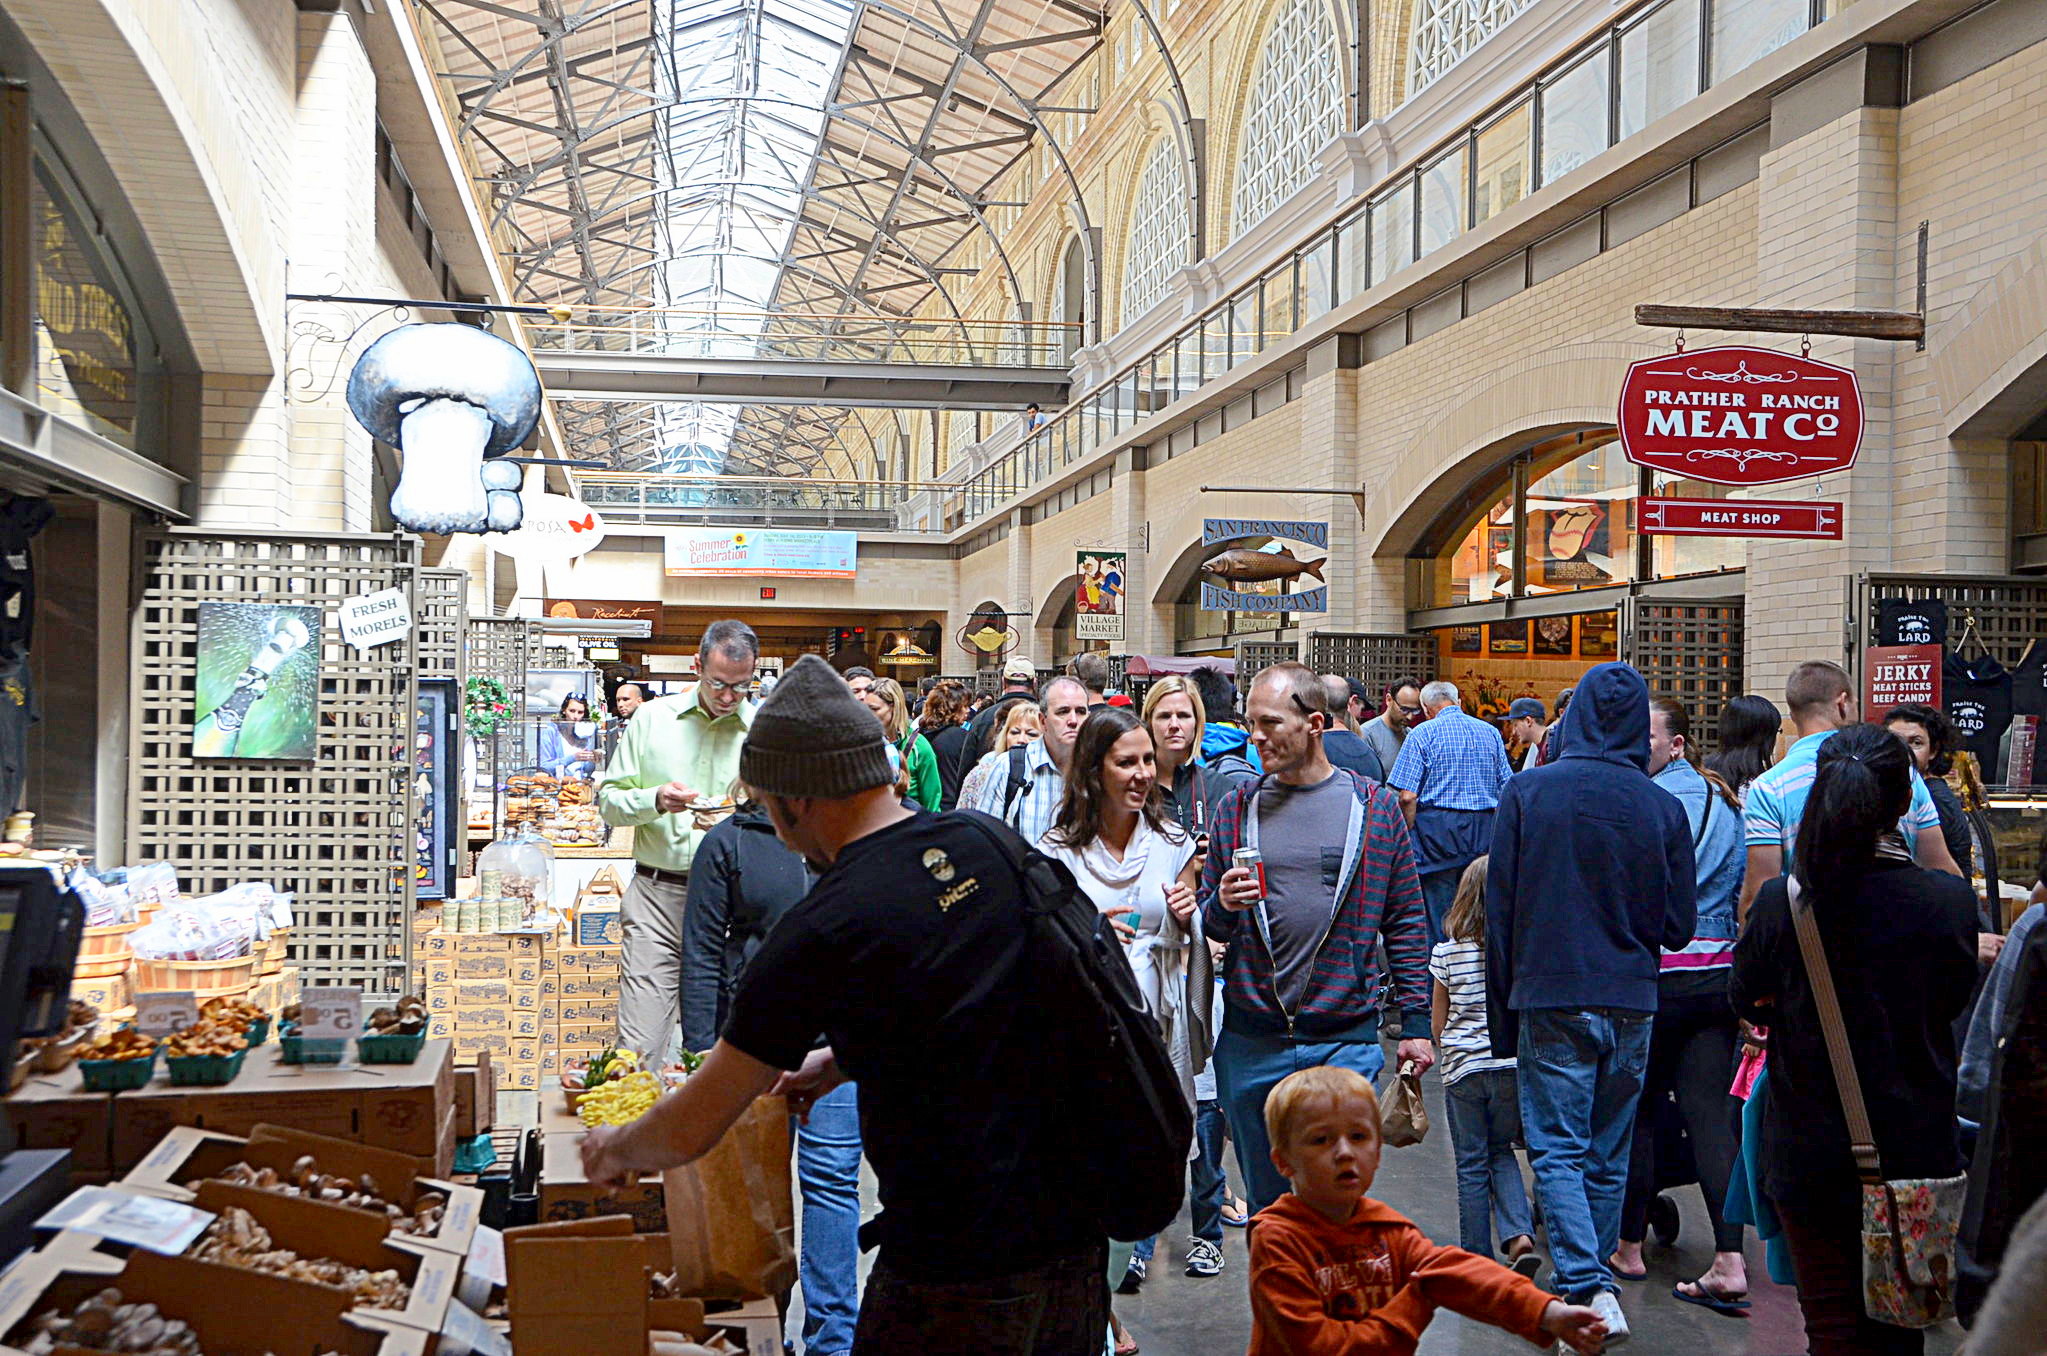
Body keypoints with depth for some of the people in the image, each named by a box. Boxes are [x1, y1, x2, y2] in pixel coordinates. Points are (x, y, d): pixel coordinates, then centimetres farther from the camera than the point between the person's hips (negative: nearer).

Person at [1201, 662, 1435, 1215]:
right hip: (1251, 1040, 3)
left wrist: (1415, 1022, 1)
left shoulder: (1375, 806, 1)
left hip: (1347, 1038, -2)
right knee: (1266, 1203, 14)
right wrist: (1222, 906, -12)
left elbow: (1406, 921, 5)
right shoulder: (1237, 808, 6)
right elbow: (1208, 923, 11)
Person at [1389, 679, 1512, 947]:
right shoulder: (1490, 732, 10)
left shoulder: (1423, 733, -4)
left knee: (1437, 908, 0)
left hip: (1437, 827, -4)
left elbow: (1407, 796, -11)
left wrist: (1408, 835, -1)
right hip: (1484, 830, 5)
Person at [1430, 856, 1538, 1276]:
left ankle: (1477, 1257, 14)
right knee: (1502, 1153, 19)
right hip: (1516, 1065, 1)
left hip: (1464, 1068, -1)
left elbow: (1437, 1025, 4)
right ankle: (1520, 1234, 0)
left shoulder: (1447, 952, -3)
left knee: (1472, 1165, 9)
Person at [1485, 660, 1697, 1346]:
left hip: (1551, 998, -2)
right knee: (1608, 1156, 14)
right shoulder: (1662, 806, -3)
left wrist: (1502, 1016, 4)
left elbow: (1499, 910, -4)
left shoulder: (1527, 792, -7)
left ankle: (1590, 1291, -12)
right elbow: (1679, 925, 3)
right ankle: (1588, 1282, 24)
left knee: (1558, 1151, 2)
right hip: (1631, 1004, 3)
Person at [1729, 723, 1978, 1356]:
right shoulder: (1950, 899, -13)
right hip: (1918, 1153, 1)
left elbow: (1747, 1000, 2)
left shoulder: (1780, 901, -14)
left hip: (1811, 1155, -1)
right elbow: (1955, 998, 5)